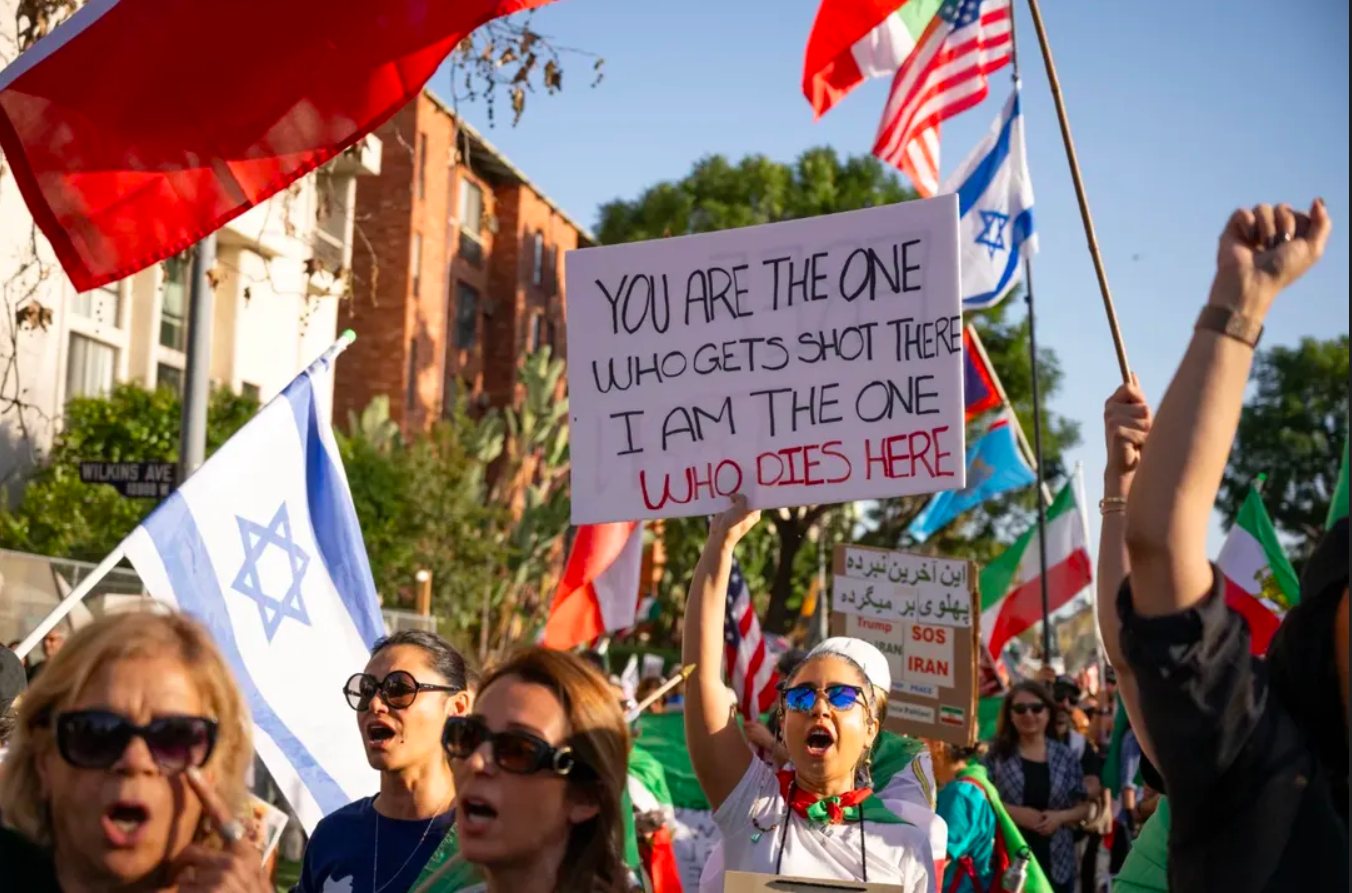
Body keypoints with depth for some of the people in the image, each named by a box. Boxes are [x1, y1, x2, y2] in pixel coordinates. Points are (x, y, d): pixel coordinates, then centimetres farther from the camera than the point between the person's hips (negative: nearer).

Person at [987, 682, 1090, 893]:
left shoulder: (1065, 757, 7)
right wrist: (1013, 812, -17)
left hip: (1056, 864, 2)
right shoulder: (997, 754, 1)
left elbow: (1084, 807, 11)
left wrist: (1061, 816, -9)